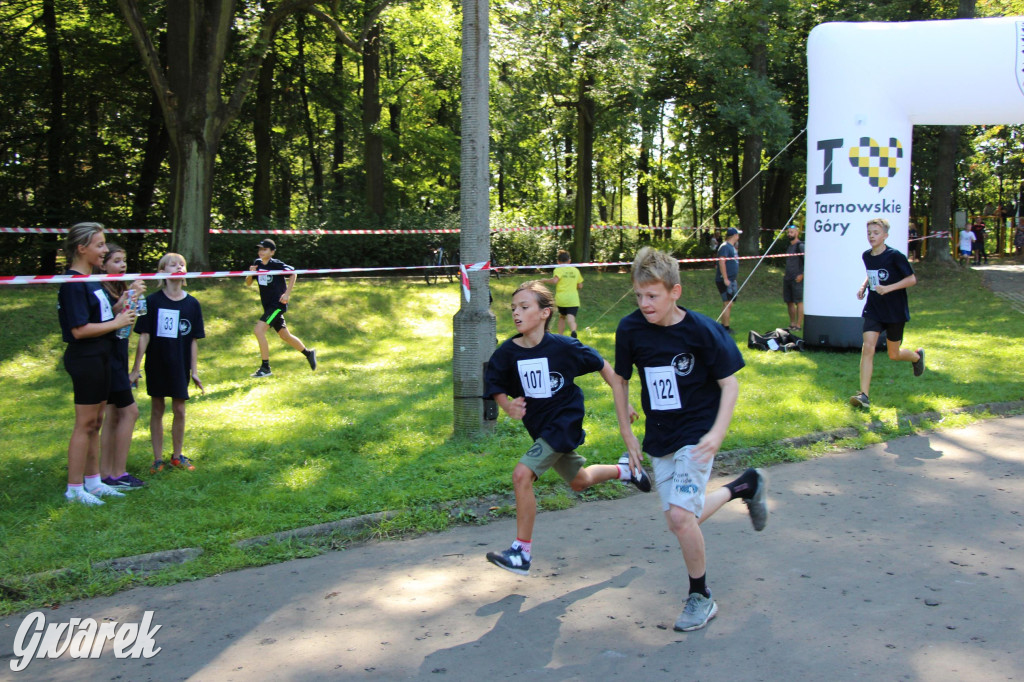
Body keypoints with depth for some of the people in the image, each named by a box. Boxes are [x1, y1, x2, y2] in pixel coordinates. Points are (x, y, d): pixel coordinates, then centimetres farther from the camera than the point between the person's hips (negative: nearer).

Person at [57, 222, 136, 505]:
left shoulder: (91, 280, 13)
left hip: (100, 358, 10)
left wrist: (122, 302, 1)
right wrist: (117, 323, -15)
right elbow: (79, 330, -22)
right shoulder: (73, 283, -16)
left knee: (95, 423, 15)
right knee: (85, 423, -3)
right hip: (84, 359, -10)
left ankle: (93, 482, 25)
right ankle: (74, 489, 6)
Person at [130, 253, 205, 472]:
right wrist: (135, 368, -7)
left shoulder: (192, 304, -1)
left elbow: (194, 340, 2)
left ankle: (177, 456, 23)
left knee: (179, 410, 6)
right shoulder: (152, 301, -7)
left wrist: (194, 370, 1)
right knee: (157, 409, 8)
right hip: (156, 365, -1)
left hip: (180, 366, 1)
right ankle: (158, 459, 17)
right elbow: (144, 336, -6)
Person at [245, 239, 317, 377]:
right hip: (268, 306, 7)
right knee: (285, 336, 17)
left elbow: (293, 273, -4)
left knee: (258, 330, -20)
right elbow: (248, 284, 10)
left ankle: (265, 368, -14)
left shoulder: (277, 264, -14)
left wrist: (287, 293, -12)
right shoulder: (257, 263, 4)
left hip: (278, 304, -7)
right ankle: (308, 353, 37)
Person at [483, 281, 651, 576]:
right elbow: (496, 387, 0)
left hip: (564, 422, -6)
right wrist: (508, 406, -22)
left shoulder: (563, 347, -18)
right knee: (580, 480, 24)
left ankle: (522, 552, -10)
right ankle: (626, 471, 53)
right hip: (539, 427, 6)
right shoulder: (507, 352, -10)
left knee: (522, 475, -20)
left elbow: (601, 365, -4)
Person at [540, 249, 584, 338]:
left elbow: (555, 280, -17)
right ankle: (573, 331, -44)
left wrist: (545, 281, 0)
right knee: (571, 319, -13)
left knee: (561, 317, 22)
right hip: (573, 299, 1)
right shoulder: (576, 270, 13)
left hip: (561, 298, 0)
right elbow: (580, 286, 15)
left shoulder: (558, 270, 1)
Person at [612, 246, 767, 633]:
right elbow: (621, 381, 7)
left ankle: (701, 598, 5)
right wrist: (627, 436, 7)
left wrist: (718, 433, -22)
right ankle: (746, 486, 37)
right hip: (659, 438, 5)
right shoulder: (630, 329, -7)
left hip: (696, 435, -5)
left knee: (680, 515, -18)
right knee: (681, 521, 11)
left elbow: (730, 383, -9)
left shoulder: (702, 331, -17)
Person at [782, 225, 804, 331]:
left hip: (797, 280, -9)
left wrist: (802, 275, -16)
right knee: (789, 302, 10)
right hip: (787, 279, 9)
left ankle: (798, 325, -3)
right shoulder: (789, 247, 17)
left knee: (799, 302, -5)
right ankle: (792, 324, 18)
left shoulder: (800, 246, -10)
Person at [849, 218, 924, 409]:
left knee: (893, 354, 9)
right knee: (867, 348, -14)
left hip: (895, 312, -4)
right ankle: (864, 395, -16)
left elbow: (912, 279, -12)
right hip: (873, 310, 4)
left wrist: (888, 288, -24)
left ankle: (917, 355, 46)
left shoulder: (895, 256, -15)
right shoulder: (866, 256, 4)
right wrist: (863, 286, 4)